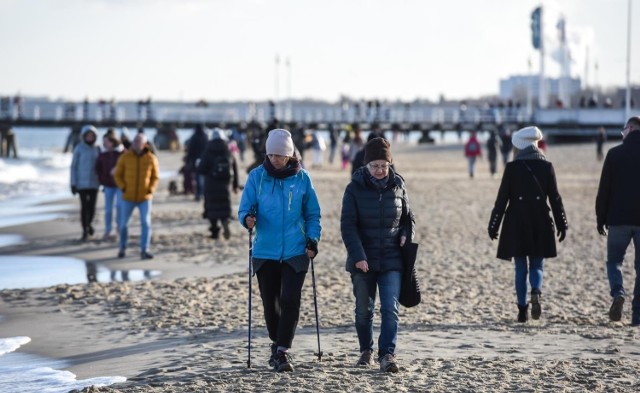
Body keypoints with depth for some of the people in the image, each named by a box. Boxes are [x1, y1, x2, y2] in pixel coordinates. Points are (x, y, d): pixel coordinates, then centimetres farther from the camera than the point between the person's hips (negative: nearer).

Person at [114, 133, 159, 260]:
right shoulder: (125, 157, -4)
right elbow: (117, 175, 5)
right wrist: (123, 188, -8)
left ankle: (144, 251, -6)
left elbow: (155, 177, 7)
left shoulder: (151, 158, -3)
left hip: (145, 197, -1)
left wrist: (151, 190, -7)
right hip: (128, 197, 1)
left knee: (146, 223, -11)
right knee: (124, 223, 7)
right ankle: (122, 248, 28)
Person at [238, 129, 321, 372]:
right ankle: (277, 344, 29)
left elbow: (313, 214, 8)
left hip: (295, 252, -1)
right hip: (265, 252, 1)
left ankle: (282, 351, -6)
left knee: (290, 300, -12)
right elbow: (245, 208, 2)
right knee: (270, 303, 8)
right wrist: (247, 218, -21)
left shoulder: (301, 178, 1)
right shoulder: (257, 176, 0)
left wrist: (313, 239, -4)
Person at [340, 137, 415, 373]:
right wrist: (357, 255, -18)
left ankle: (387, 354, -13)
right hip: (362, 261, -1)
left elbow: (408, 218, 16)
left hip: (391, 260, 1)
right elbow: (348, 225, -9)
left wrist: (405, 235, -4)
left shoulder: (397, 186, 3)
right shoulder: (354, 189, -5)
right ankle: (366, 350, 29)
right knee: (364, 309, 10)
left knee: (390, 308, -11)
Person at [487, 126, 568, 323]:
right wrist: (562, 225, 10)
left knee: (520, 268, 8)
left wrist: (493, 225, 4)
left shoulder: (512, 167, -4)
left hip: (516, 224, -1)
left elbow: (502, 198, -3)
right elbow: (555, 198, 2)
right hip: (540, 225, 1)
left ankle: (522, 310, 5)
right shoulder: (546, 166, -1)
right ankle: (536, 292, -20)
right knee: (536, 265, 10)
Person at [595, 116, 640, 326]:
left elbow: (604, 190, -2)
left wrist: (601, 220, 5)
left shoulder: (615, 154, -3)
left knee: (614, 260, 13)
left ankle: (618, 293, -15)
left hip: (619, 220, -1)